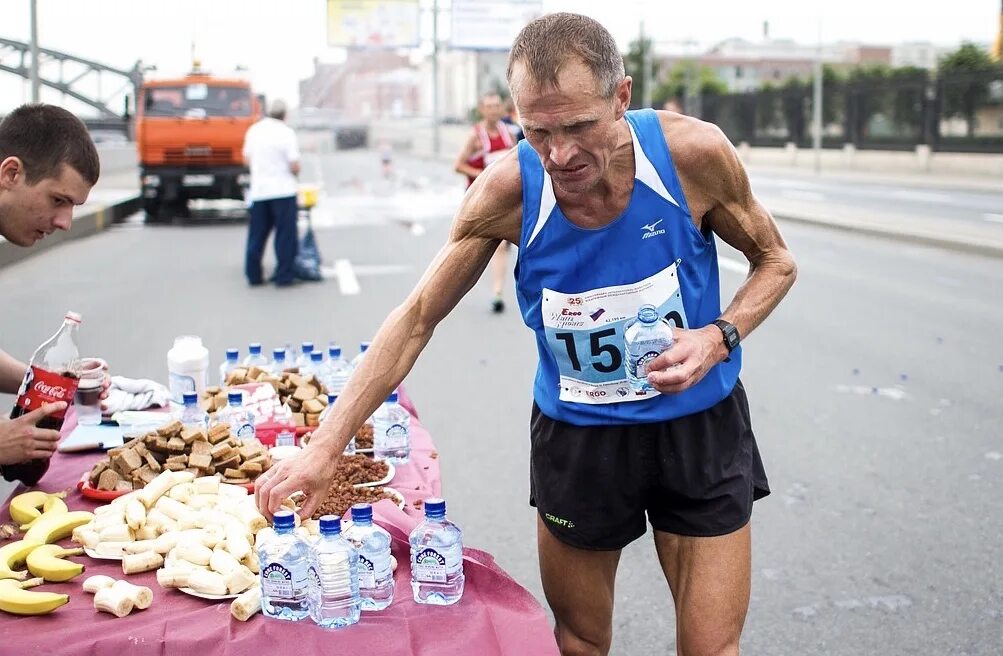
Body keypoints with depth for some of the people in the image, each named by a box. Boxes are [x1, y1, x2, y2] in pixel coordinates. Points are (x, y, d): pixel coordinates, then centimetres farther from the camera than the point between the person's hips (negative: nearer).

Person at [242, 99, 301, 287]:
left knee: (256, 236, 11)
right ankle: (284, 276, 0)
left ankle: (253, 275, 13)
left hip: (258, 190, 5)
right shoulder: (286, 133, -11)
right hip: (283, 190, -5)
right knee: (285, 236, 1)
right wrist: (295, 172, 8)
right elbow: (294, 166, -13)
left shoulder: (253, 130, 5)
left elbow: (247, 159, 12)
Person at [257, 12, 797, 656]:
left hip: (699, 427, 0)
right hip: (575, 436, 1)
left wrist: (718, 336, -22)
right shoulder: (509, 191, -19)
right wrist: (327, 445, -18)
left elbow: (776, 262, -2)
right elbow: (416, 319, -11)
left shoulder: (691, 152, -20)